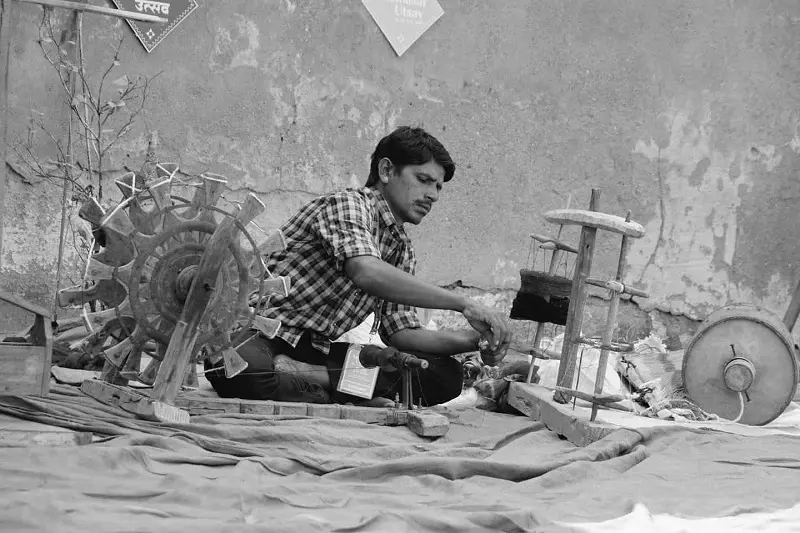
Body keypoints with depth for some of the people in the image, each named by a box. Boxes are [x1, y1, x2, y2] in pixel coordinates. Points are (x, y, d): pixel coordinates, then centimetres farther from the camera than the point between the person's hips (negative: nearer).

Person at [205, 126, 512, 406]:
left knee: (446, 374, -9)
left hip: (319, 351, 8)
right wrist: (464, 304, -29)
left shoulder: (402, 250, 17)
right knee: (243, 370, -45)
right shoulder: (348, 204, -10)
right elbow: (366, 273, -30)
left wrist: (473, 339, -6)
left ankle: (318, 379, -18)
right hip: (263, 336, -8)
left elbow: (401, 334, 11)